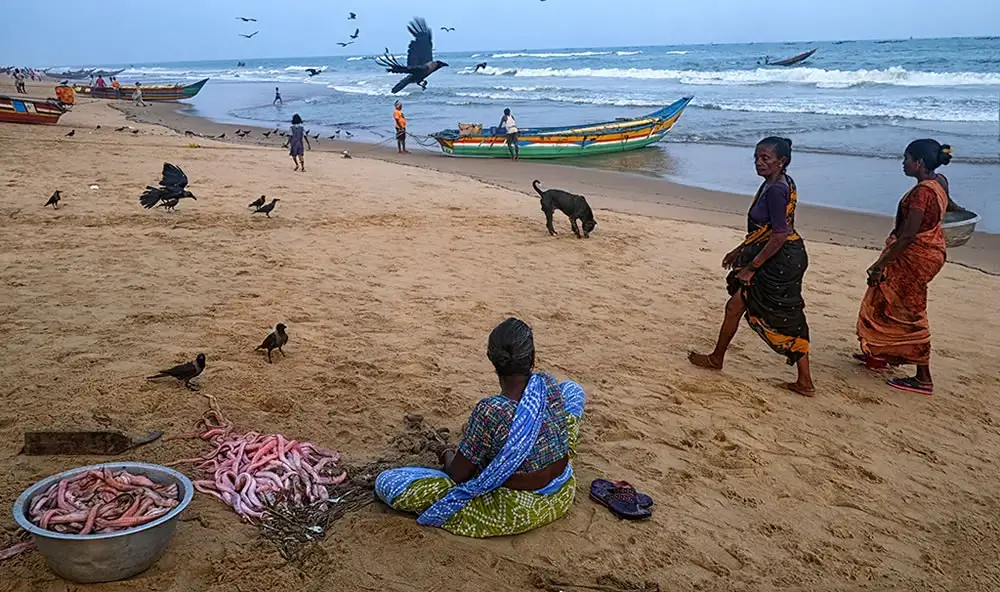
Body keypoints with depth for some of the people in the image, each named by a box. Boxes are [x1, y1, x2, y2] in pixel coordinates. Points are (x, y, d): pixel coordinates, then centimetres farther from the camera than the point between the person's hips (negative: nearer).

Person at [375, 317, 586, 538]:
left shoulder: (489, 412, -27)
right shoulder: (548, 384, -11)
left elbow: (457, 475, -15)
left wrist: (449, 456, 8)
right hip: (562, 496, 6)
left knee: (386, 483, -10)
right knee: (572, 389, 22)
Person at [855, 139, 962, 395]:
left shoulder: (922, 191, -25)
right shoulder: (939, 182, 3)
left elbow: (908, 235, -28)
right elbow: (947, 204, 27)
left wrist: (881, 264, -24)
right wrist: (958, 210, 51)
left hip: (915, 256, -10)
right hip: (928, 251, 10)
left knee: (909, 314, -2)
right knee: (888, 302, 20)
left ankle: (923, 379, 6)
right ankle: (880, 355, 34)